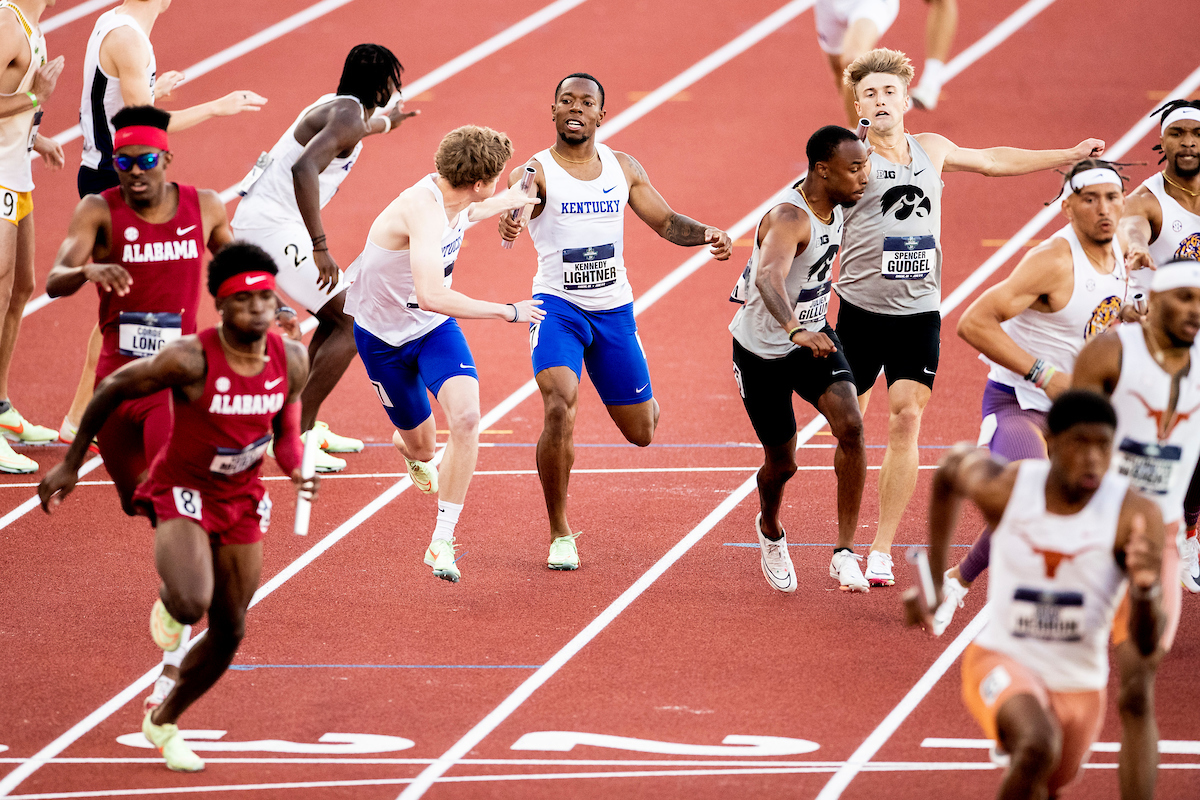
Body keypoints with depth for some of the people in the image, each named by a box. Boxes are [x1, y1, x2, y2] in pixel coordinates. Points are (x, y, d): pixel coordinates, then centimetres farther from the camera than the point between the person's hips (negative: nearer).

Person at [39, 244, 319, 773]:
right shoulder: (190, 360, -26)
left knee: (230, 632, 10)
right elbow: (112, 390, -12)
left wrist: (296, 468, -5)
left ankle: (164, 723, 35)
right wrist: (71, 465, -6)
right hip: (181, 492, -5)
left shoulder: (291, 360, -11)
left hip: (241, 500, 5)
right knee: (192, 603, -30)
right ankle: (168, 605, 11)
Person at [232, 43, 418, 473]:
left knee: (337, 317, 21)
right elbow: (304, 169, -33)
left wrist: (386, 122, 66)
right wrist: (319, 247, -36)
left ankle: (304, 426, 25)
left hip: (255, 223, 10)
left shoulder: (337, 106, 16)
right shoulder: (349, 116, -16)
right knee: (354, 324, -7)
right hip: (275, 227, -10)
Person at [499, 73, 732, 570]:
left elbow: (665, 221, 13)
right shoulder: (536, 171, -9)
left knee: (641, 432, 10)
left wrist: (707, 236, -8)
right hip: (557, 305, -4)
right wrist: (509, 224, -57)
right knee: (559, 408, -27)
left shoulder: (622, 168, 5)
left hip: (614, 308, 4)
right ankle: (560, 534, -11)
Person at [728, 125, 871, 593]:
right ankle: (770, 532, 43)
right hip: (762, 349, -6)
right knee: (782, 462, 7)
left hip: (814, 335, 6)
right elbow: (768, 277, -53)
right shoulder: (790, 218, -33)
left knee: (850, 426, -19)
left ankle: (845, 553, -15)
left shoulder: (836, 202, -8)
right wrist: (795, 329, -67)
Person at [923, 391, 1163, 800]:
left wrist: (1146, 588, -51)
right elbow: (953, 465, 9)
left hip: (1078, 685, 2)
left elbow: (1146, 643, -27)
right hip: (1003, 660, -2)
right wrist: (933, 577, 14)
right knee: (1038, 747, -34)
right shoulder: (1003, 487, -18)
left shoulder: (1135, 515, -23)